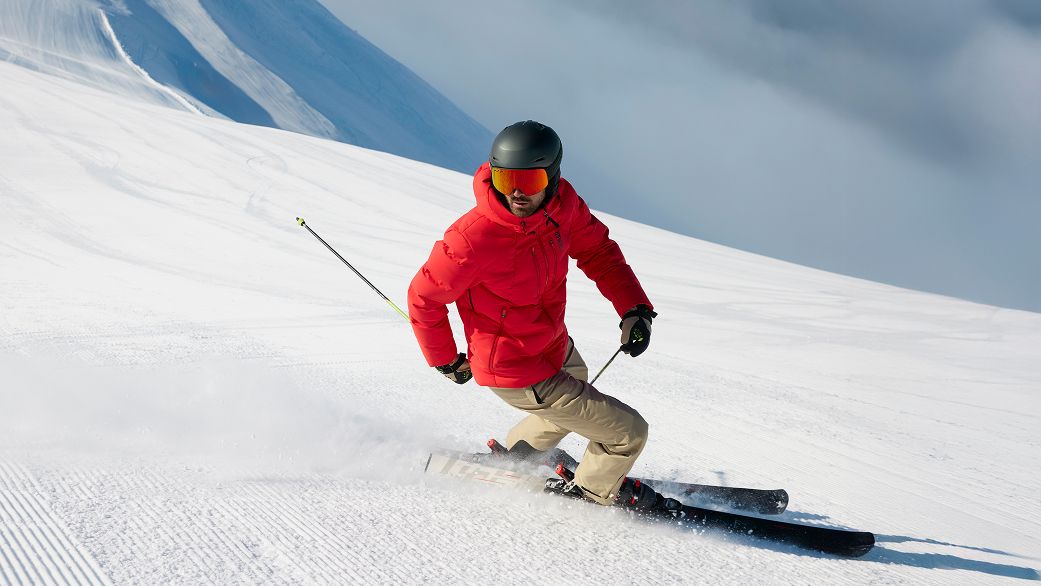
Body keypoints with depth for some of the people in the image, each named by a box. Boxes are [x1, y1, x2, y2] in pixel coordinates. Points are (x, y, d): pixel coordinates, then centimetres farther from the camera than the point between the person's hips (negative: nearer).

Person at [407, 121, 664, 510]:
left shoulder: (562, 202, -16)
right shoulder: (473, 239, -34)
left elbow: (597, 250, 2)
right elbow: (424, 297, -18)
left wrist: (634, 308, -11)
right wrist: (446, 362, -4)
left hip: (557, 347, 8)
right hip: (518, 375, -8)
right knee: (628, 433, 0)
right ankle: (595, 490, 30)